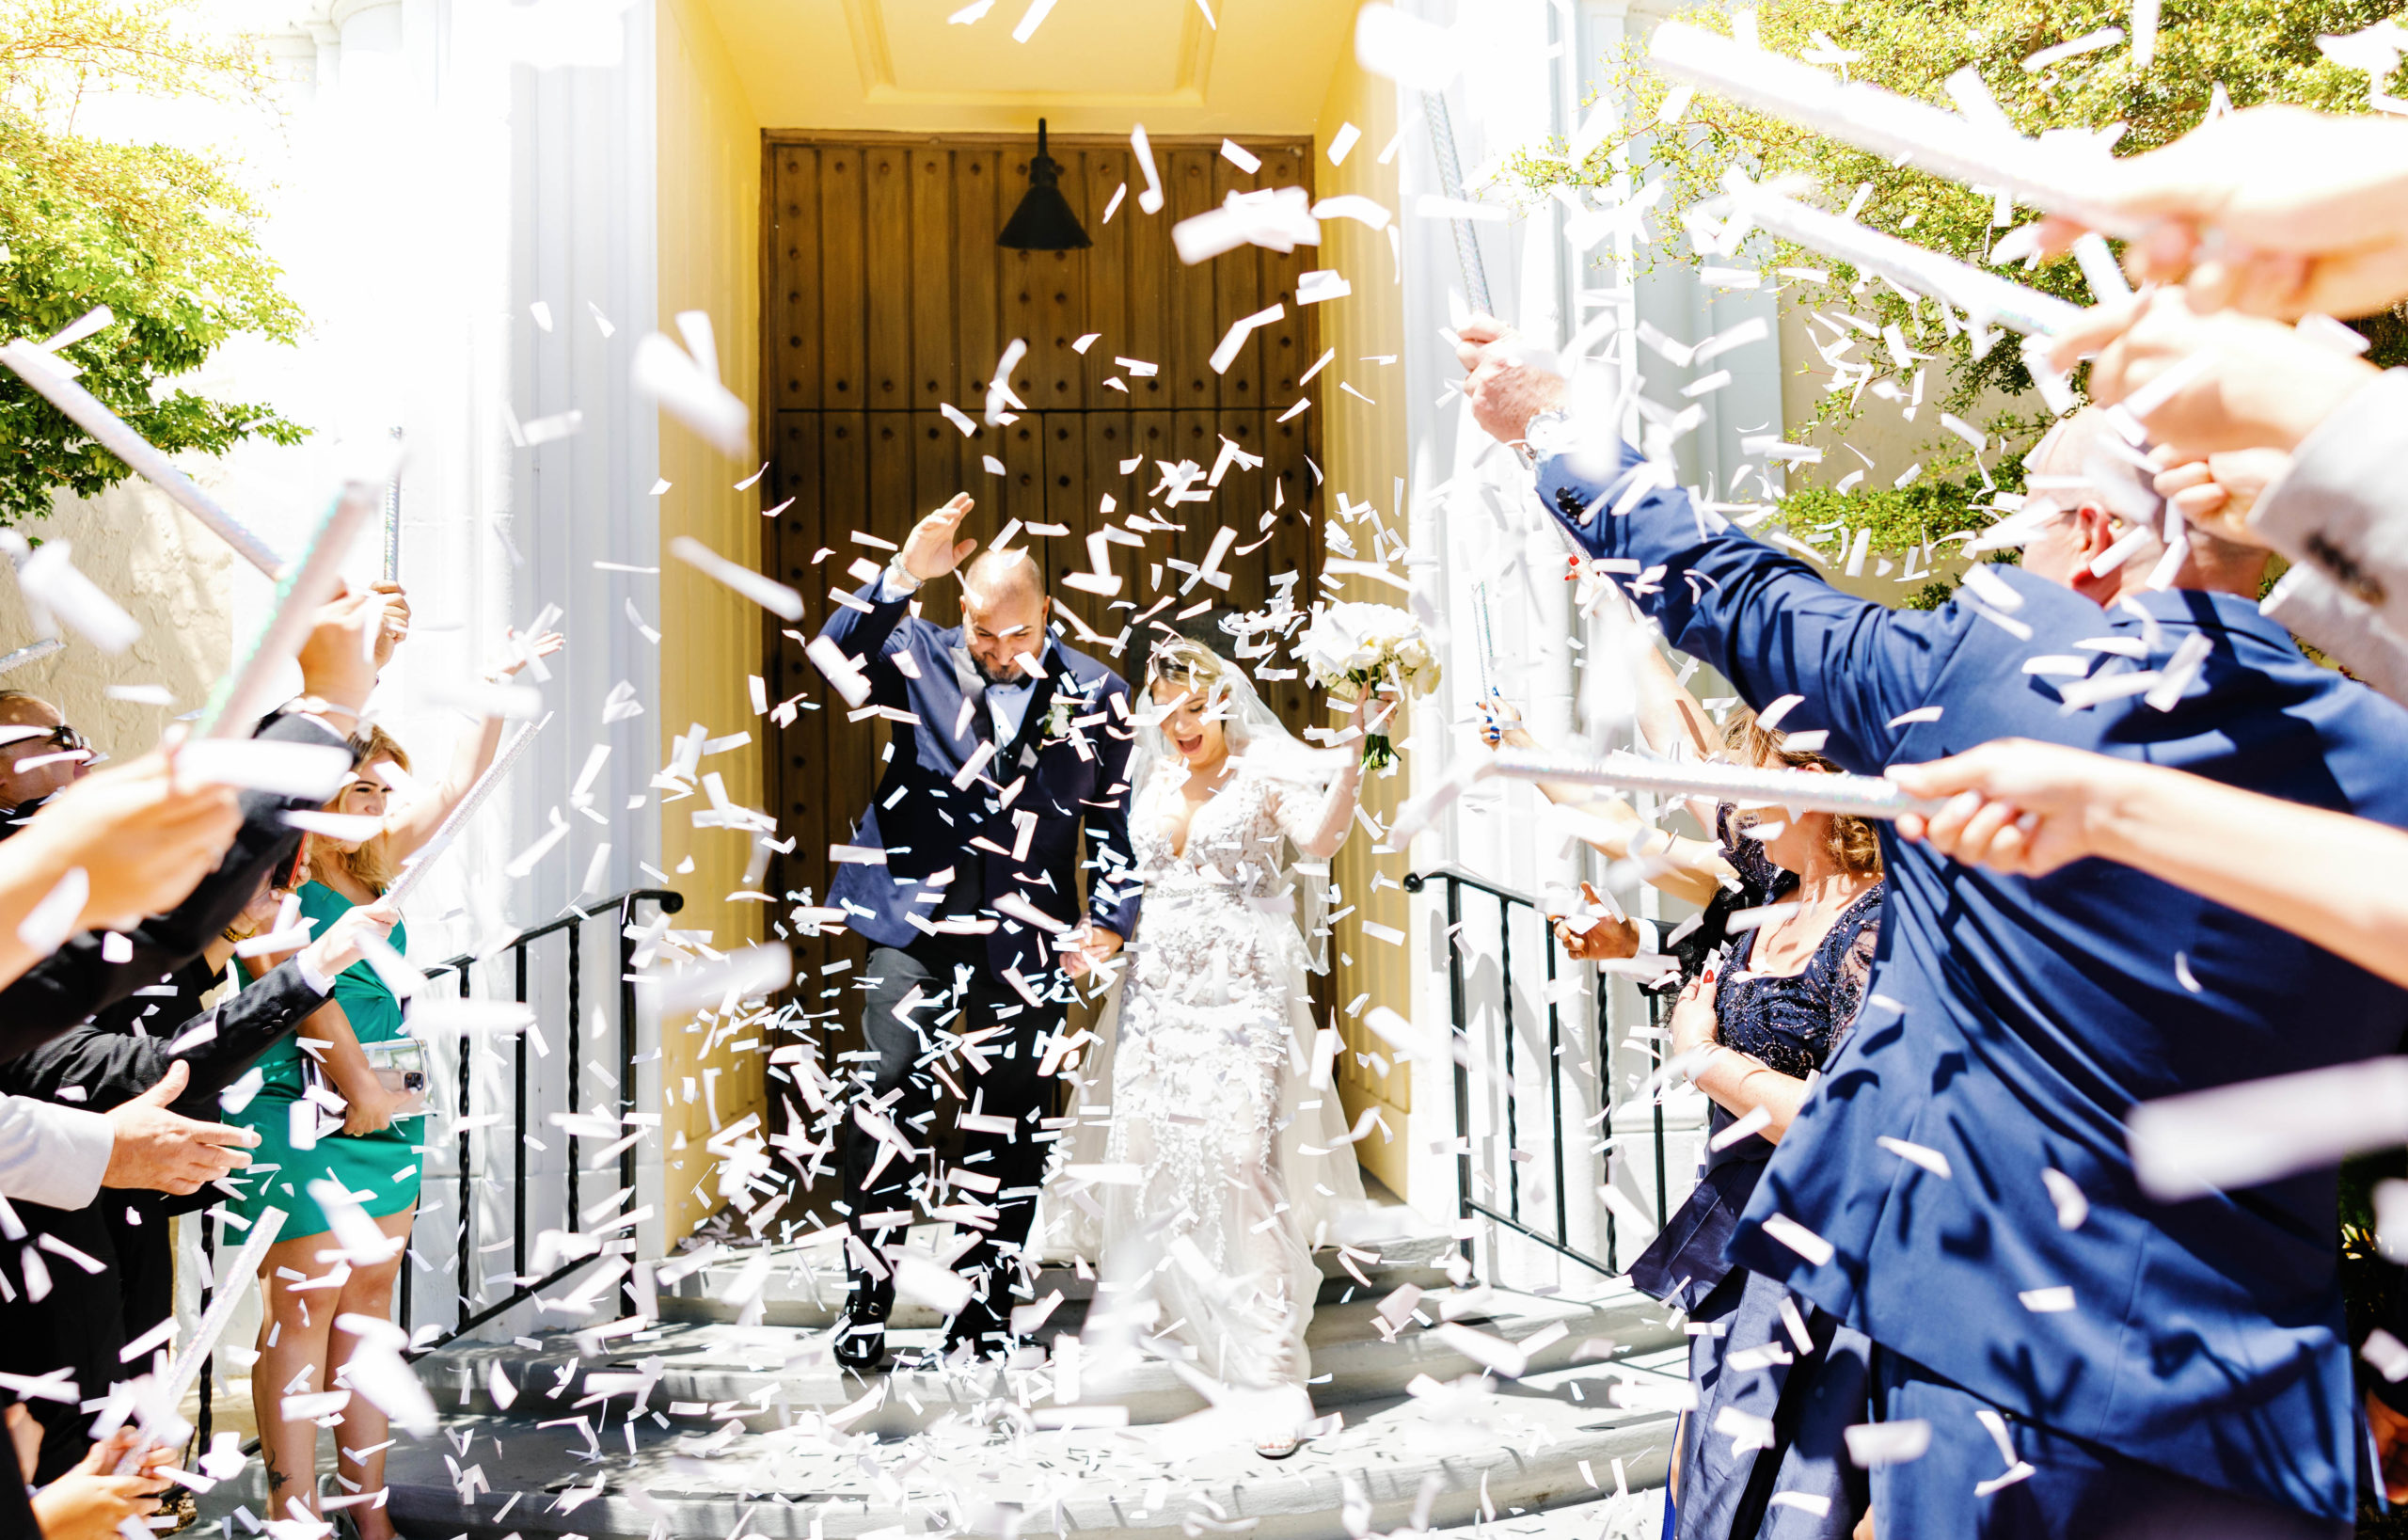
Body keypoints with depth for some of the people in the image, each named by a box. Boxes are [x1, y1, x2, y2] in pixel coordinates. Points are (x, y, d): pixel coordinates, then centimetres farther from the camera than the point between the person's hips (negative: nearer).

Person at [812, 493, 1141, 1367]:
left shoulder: (1096, 697, 8)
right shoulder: (919, 657, 5)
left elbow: (1115, 821, 11)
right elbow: (839, 653, -13)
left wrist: (1111, 918, 1)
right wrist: (903, 577, -25)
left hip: (1026, 936, 1)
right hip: (914, 918, -1)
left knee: (1009, 1120, 5)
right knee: (892, 1089, -12)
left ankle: (984, 1312, 18)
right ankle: (866, 1295, 2)